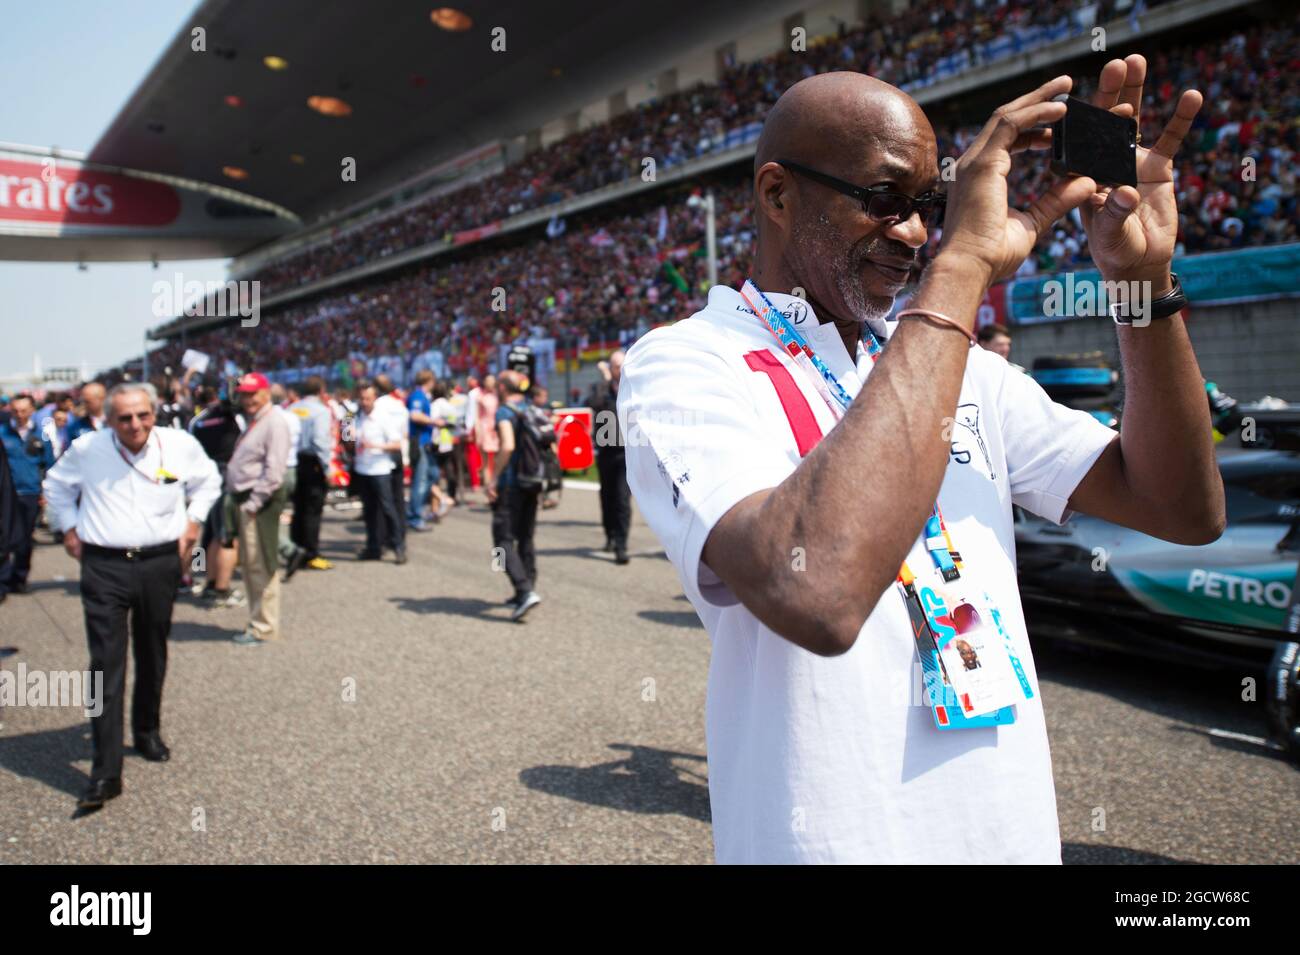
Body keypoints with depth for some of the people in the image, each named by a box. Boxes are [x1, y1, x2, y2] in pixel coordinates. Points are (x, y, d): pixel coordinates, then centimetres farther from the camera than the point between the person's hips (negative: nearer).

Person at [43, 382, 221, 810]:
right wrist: (69, 527, 9)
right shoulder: (86, 449, -5)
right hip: (104, 566, -2)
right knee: (107, 665, -9)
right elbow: (56, 485, 17)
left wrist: (193, 521, 9)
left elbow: (208, 480, 18)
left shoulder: (181, 445, -2)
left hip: (161, 563, 2)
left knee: (153, 658, 15)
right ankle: (106, 772, -6)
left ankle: (148, 732, 39)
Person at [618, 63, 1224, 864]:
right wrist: (959, 271, -29)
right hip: (836, 837, -6)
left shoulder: (966, 368, 5)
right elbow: (815, 598, -35)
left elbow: (1187, 511, 2)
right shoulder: (685, 366, -16)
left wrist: (1144, 280, -10)